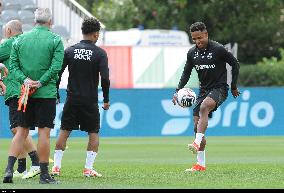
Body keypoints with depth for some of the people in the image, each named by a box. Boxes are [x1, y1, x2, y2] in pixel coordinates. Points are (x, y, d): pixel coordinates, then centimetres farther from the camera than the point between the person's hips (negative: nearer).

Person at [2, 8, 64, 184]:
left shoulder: (20, 40, 8)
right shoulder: (55, 40, -3)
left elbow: (13, 65, 2)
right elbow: (56, 66, -13)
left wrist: (25, 80, -8)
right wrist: (41, 82, -12)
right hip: (47, 93, -4)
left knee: (21, 131, 9)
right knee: (44, 132, -1)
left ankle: (9, 169, -3)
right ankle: (44, 174, 1)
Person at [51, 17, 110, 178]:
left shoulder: (70, 51, 4)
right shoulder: (100, 53, -5)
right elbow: (105, 78, -11)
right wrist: (106, 100, 0)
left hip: (72, 99, 3)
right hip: (90, 101, -3)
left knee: (64, 132, 9)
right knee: (94, 133, 8)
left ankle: (56, 166, 5)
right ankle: (89, 168, 0)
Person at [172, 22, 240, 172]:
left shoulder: (218, 49, -12)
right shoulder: (192, 53, 5)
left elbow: (235, 64, -1)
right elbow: (186, 73, 15)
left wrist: (233, 87, 2)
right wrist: (178, 91, 1)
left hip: (219, 88, -7)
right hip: (204, 90, 7)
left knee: (204, 107, -37)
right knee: (197, 126, -1)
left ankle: (197, 143, -45)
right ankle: (200, 164, 5)